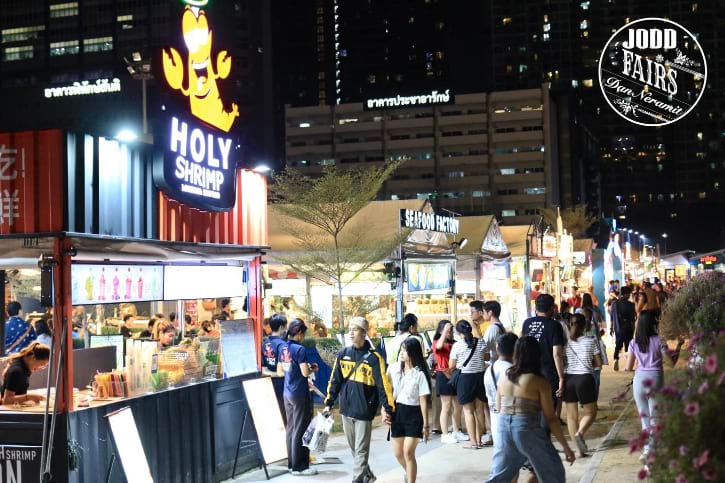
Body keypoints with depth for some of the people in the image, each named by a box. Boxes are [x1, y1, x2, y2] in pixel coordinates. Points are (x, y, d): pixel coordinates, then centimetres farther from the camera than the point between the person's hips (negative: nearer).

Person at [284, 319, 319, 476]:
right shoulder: (300, 349, -17)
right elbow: (305, 372, -21)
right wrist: (313, 368, -1)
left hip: (287, 392, 8)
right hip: (300, 394, -8)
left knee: (290, 428, 14)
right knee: (300, 430, -1)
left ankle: (292, 462, 21)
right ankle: (299, 466, 3)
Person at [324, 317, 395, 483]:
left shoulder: (374, 357, -9)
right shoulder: (343, 354, 4)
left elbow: (383, 384, -11)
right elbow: (335, 380, 9)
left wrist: (387, 409, -15)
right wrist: (329, 403, 7)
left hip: (364, 410, -5)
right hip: (346, 409, 5)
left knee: (361, 450, -1)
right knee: (354, 449, 16)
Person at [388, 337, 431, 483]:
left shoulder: (420, 374, -10)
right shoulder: (394, 368, 1)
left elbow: (423, 400, -9)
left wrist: (426, 424, -10)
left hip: (413, 414, -5)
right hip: (397, 412, 5)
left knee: (408, 452, -10)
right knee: (398, 452, 14)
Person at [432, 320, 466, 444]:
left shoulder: (454, 343, 10)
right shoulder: (436, 343, -6)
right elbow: (439, 346, -30)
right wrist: (445, 331, -32)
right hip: (444, 377, -6)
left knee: (457, 406, 13)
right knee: (446, 407, -2)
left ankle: (456, 432, 25)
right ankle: (445, 435, 5)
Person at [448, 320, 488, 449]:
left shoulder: (457, 345, -10)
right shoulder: (481, 343, -1)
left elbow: (451, 366, -4)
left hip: (465, 377, -4)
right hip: (480, 376, 4)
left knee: (468, 411, 2)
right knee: (479, 410, 12)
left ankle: (473, 442, 1)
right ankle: (479, 439, 17)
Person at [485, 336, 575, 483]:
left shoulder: (504, 378, 8)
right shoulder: (541, 382, -6)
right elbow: (551, 418, -6)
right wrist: (566, 447, 0)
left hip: (502, 428, 5)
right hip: (527, 430, -5)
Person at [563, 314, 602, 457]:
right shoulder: (591, 340, -4)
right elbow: (598, 363, 1)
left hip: (568, 378, 2)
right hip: (585, 378, -2)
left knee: (571, 415, 11)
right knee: (590, 412, 12)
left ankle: (580, 449, 9)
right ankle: (580, 433, -16)